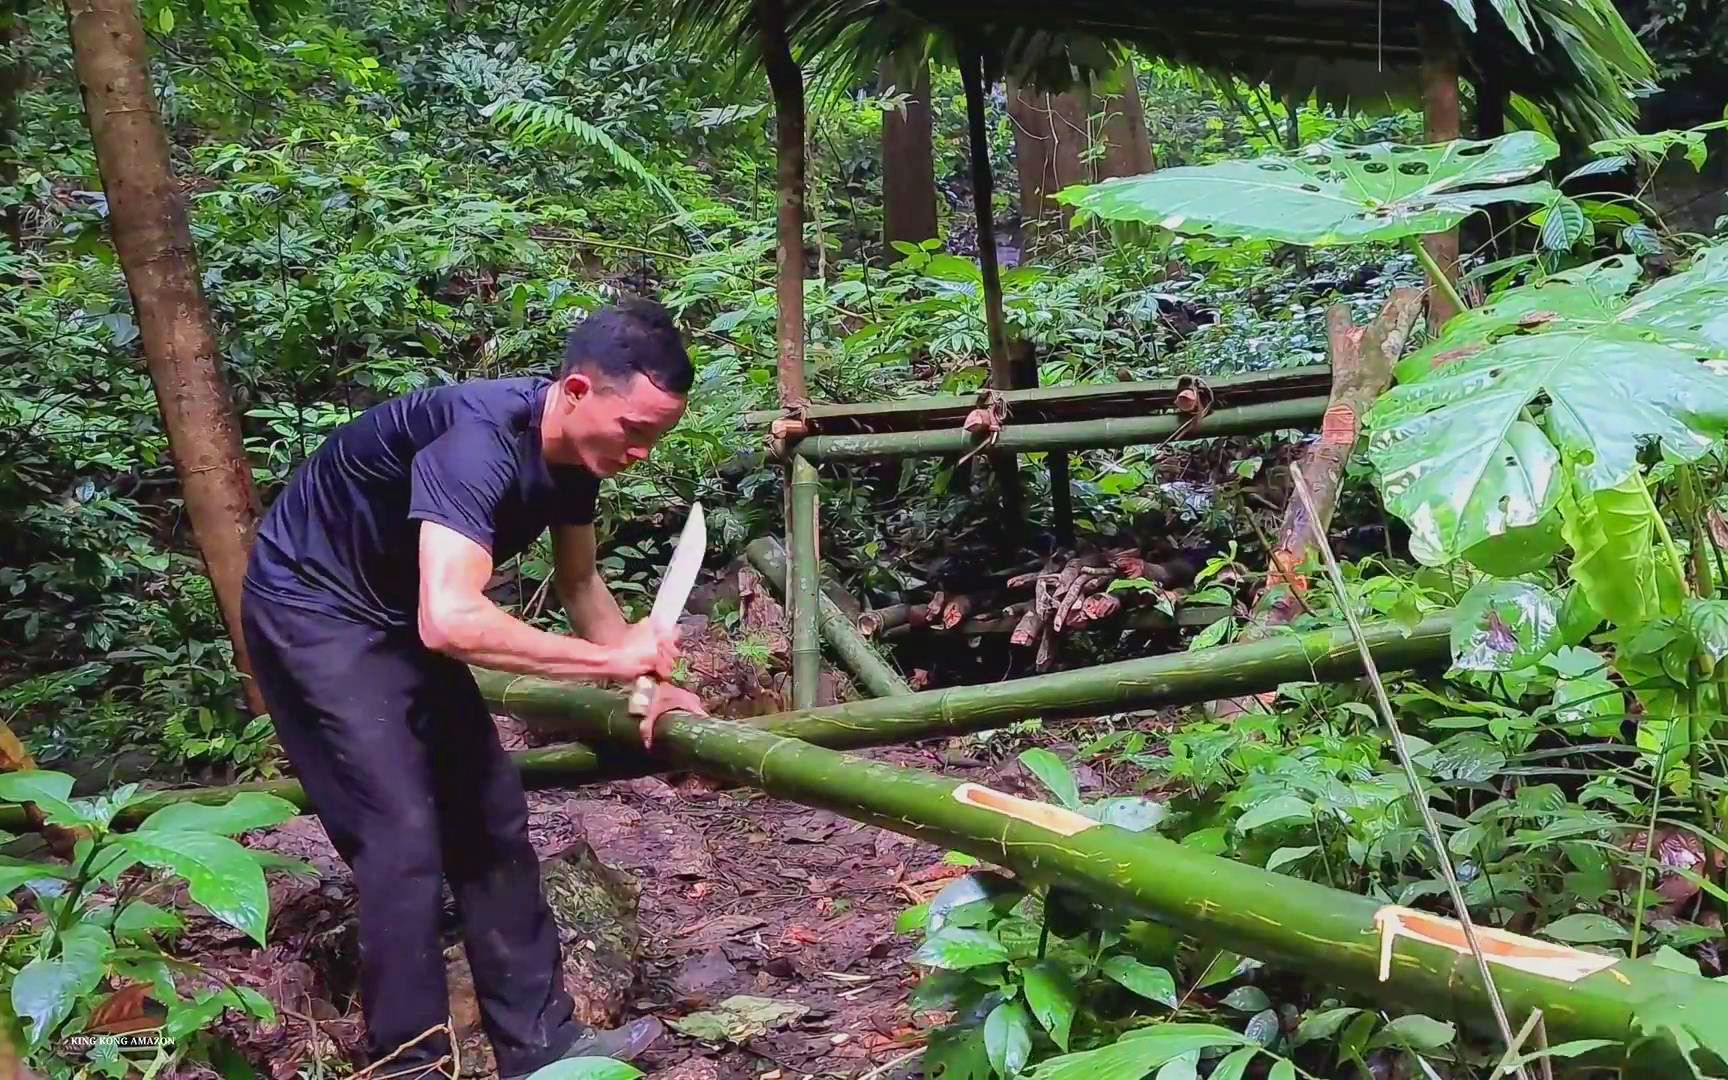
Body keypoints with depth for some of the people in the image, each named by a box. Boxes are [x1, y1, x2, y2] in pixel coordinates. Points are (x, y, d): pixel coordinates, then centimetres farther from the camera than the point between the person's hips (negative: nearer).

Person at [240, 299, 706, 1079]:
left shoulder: (577, 448, -7)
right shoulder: (480, 441, -35)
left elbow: (579, 582, 8)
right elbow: (450, 621, -46)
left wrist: (646, 686, -4)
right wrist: (611, 658, -37)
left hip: (398, 614, 9)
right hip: (312, 610, -8)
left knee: (490, 821, 7)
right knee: (404, 840, -12)